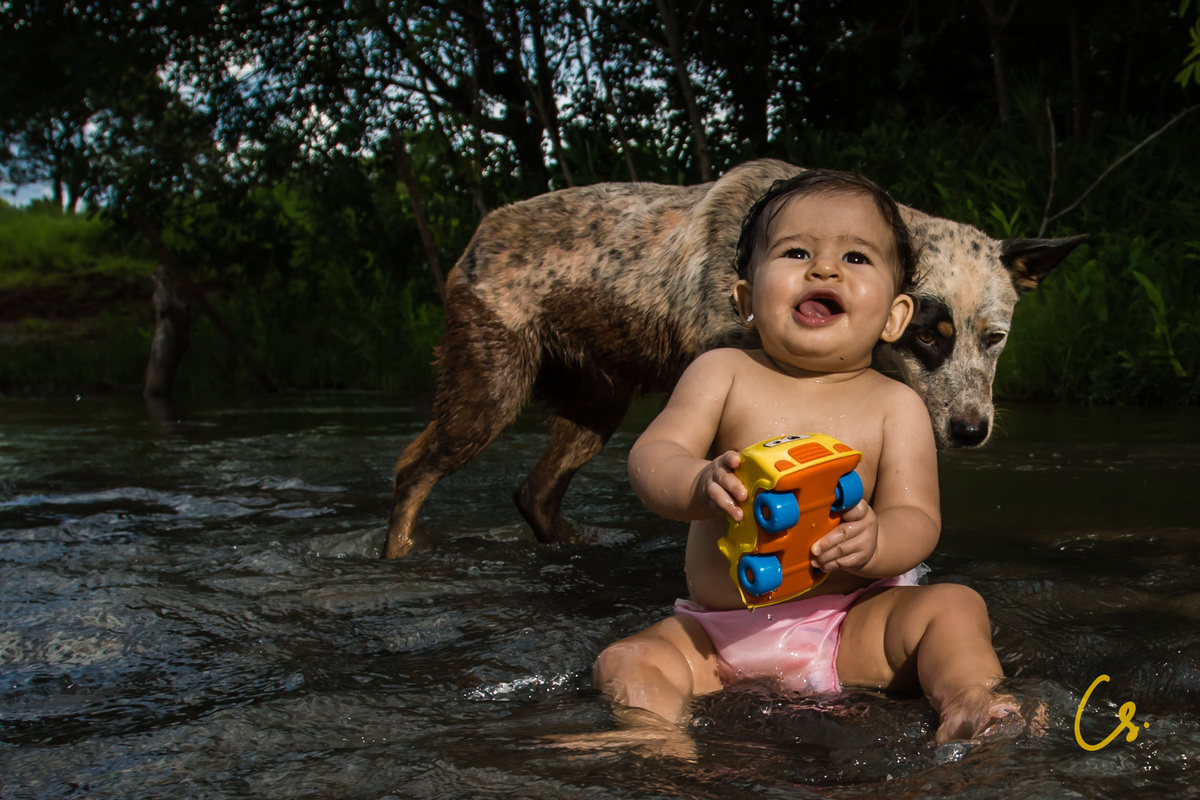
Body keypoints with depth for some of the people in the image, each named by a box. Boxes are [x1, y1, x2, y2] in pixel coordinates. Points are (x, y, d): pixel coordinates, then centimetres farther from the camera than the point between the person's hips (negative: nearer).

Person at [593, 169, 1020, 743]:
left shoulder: (895, 406, 2)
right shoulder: (723, 375, 3)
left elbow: (917, 519, -5)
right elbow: (650, 459, -7)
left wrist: (873, 541, -31)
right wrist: (699, 486, -32)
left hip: (855, 625, -1)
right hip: (720, 630, 1)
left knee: (953, 607, -22)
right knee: (627, 662, -19)